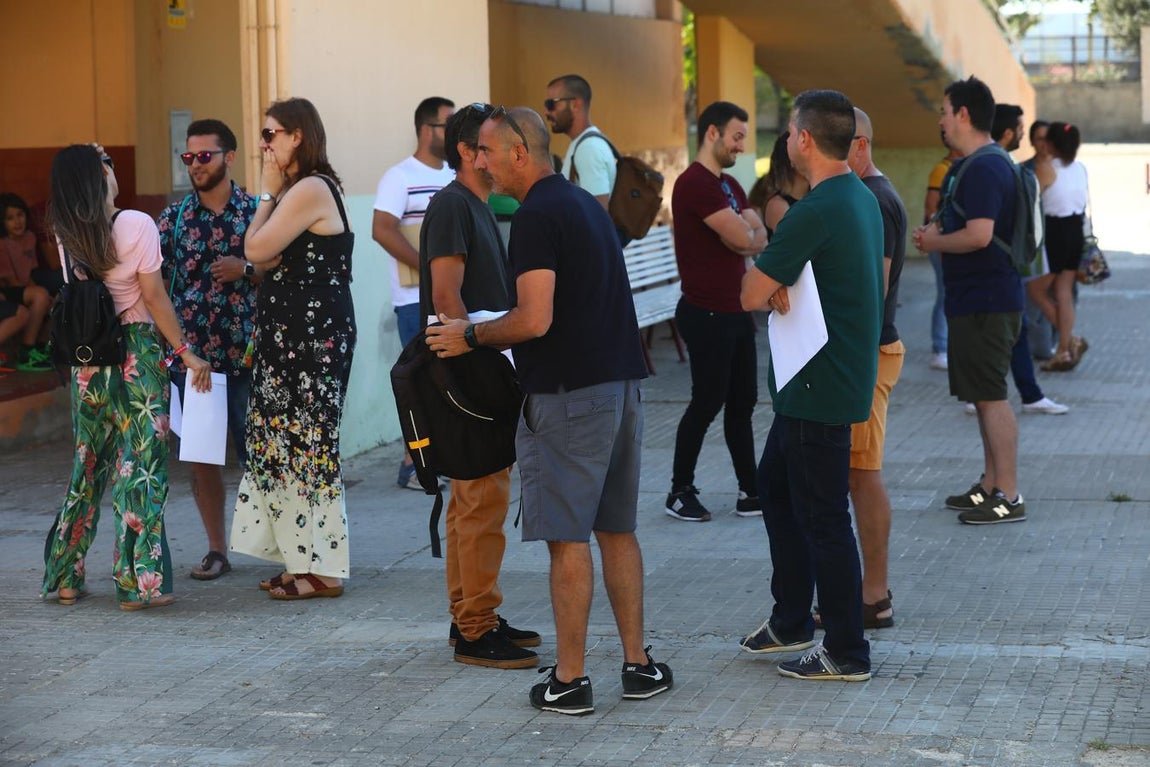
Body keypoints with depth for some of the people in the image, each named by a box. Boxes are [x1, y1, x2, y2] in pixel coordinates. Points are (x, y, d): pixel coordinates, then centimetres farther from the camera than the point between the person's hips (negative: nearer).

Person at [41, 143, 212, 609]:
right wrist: (186, 352, -5)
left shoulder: (66, 234, 2)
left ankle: (66, 577, 19)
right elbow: (154, 297, -12)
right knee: (141, 464, 0)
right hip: (138, 352, -5)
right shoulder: (136, 225, -11)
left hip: (87, 358, 5)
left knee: (88, 463, 15)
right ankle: (139, 583, -1)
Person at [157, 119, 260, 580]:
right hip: (191, 353, 3)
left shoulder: (256, 212, 2)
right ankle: (216, 550, 16)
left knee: (255, 454, -2)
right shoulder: (173, 218, 9)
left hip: (245, 353, -3)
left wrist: (246, 270, -15)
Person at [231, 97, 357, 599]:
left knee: (306, 444, -6)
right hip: (296, 332, 11)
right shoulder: (302, 189, 17)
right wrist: (271, 193, -1)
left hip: (311, 333, -11)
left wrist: (267, 192, -6)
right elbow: (271, 260, 8)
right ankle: (304, 559, 20)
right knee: (291, 443, 13)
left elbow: (256, 250, -16)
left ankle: (321, 570, 0)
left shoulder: (310, 190, -15)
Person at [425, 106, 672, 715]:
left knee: (568, 537, -3)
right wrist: (486, 333, 26)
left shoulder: (537, 217, -14)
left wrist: (470, 337, -7)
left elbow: (535, 320, -22)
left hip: (568, 393, -9)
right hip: (620, 384, 9)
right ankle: (638, 664, 18)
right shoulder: (586, 203, 17)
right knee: (616, 529, 15)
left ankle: (569, 680, 1)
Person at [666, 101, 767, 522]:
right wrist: (746, 230, 1)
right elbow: (743, 239, -21)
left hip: (735, 310, 9)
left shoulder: (729, 185, 16)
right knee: (707, 402, -3)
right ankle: (680, 492, 8)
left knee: (742, 401, 10)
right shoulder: (695, 183, -16)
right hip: (706, 313, -9)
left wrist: (744, 234, -13)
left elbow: (759, 239, 7)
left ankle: (750, 491, 15)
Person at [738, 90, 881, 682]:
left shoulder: (814, 213, -22)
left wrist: (768, 285, 3)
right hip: (844, 375, 10)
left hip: (819, 388, -10)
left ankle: (846, 653, 7)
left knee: (821, 517, -1)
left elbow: (751, 296, -20)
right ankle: (791, 621, 31)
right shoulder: (863, 200, 9)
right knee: (775, 484, 22)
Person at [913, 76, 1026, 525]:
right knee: (984, 395, 15)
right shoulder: (969, 165, 16)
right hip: (973, 299, 11)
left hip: (986, 302, -11)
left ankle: (1008, 498, -6)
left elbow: (979, 234, -28)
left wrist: (934, 242, -12)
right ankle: (991, 487, 23)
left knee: (990, 396, -8)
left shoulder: (984, 168, -19)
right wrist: (937, 231, 8)